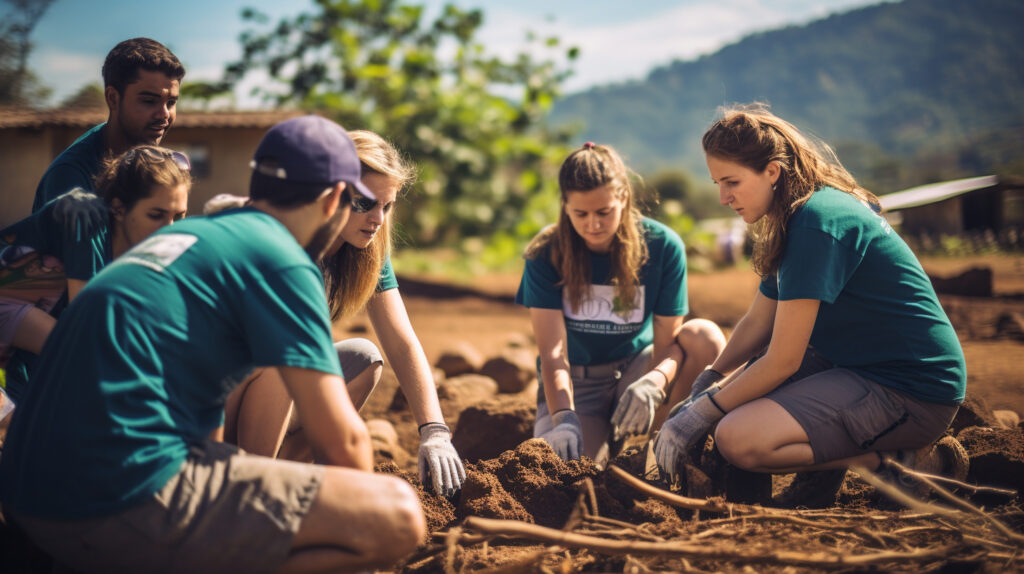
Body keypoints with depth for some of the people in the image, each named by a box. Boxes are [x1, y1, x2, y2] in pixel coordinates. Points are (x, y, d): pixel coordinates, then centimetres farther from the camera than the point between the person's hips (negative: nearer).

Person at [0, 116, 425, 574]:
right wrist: (363, 510, 13)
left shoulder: (194, 232, 21)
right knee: (399, 517, -10)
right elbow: (340, 437, -7)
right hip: (126, 505, -10)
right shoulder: (281, 260, -6)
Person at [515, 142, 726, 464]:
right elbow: (552, 352, -21)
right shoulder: (544, 254, -14)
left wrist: (652, 383, -38)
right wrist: (564, 419, -38)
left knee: (704, 336, -27)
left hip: (635, 366, 2)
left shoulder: (662, 246, -13)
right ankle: (598, 442, 4)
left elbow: (668, 341, -14)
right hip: (574, 382, -2)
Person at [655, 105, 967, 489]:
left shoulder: (816, 222, -21)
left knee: (738, 439, -23)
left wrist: (699, 416, -12)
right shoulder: (794, 219, 11)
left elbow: (782, 361, -20)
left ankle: (901, 460, -9)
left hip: (913, 392, -11)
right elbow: (756, 324, 16)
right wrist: (709, 382, 1)